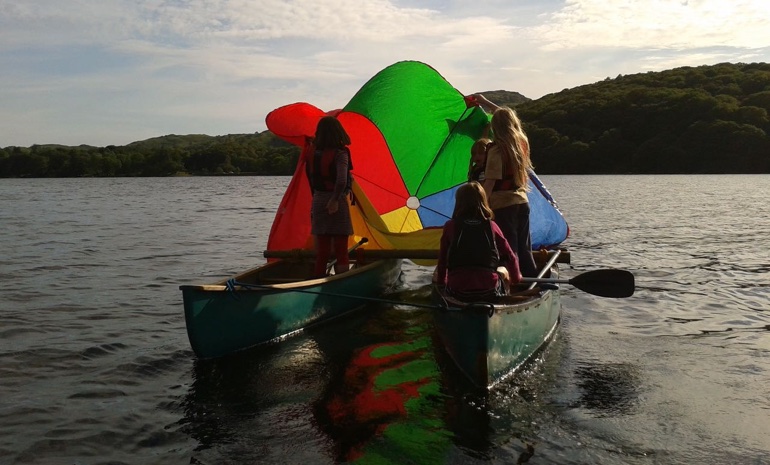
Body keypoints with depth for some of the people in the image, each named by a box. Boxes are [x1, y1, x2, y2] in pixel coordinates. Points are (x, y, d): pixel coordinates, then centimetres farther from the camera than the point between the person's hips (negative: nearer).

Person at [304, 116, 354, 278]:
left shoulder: (312, 151, 4)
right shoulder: (340, 153, -12)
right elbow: (342, 181, -26)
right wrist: (335, 200, -18)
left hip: (318, 202, 5)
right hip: (337, 203, -5)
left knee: (321, 251, 11)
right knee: (341, 250, 3)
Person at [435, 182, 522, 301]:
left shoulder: (450, 226, 0)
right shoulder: (491, 226, 3)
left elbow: (442, 259, 8)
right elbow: (510, 257, 10)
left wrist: (441, 282, 26)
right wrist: (516, 278, 29)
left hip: (457, 292, -3)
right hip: (489, 292, 3)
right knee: (503, 272, 35)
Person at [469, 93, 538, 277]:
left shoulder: (496, 149, -12)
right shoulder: (521, 142, 8)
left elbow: (491, 181, -18)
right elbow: (507, 116, 26)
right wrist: (485, 102, 35)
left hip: (503, 206, -7)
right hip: (522, 203, 7)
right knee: (525, 250, 14)